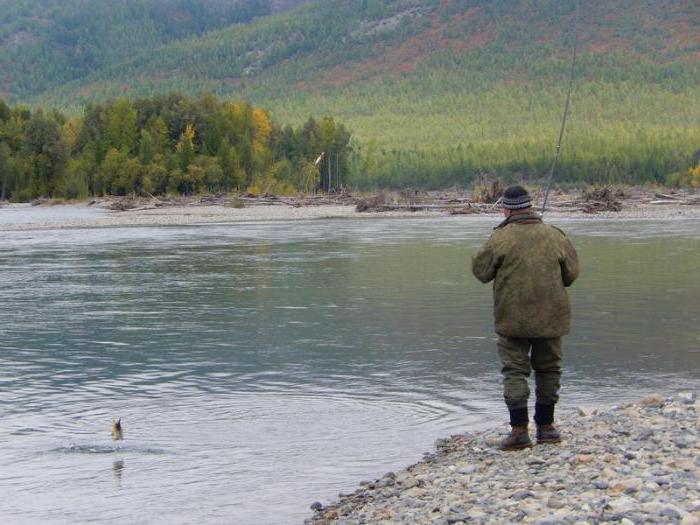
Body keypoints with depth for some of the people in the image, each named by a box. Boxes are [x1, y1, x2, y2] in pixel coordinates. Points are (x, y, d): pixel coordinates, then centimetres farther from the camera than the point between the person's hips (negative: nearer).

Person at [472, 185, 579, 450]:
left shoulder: (500, 239, -11)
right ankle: (546, 426, 21)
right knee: (548, 369, 15)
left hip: (513, 317, -3)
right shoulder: (555, 236, 0)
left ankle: (519, 429, -7)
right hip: (550, 316, 3)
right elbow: (571, 273, 8)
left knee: (514, 370, 2)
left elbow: (481, 271, -3)